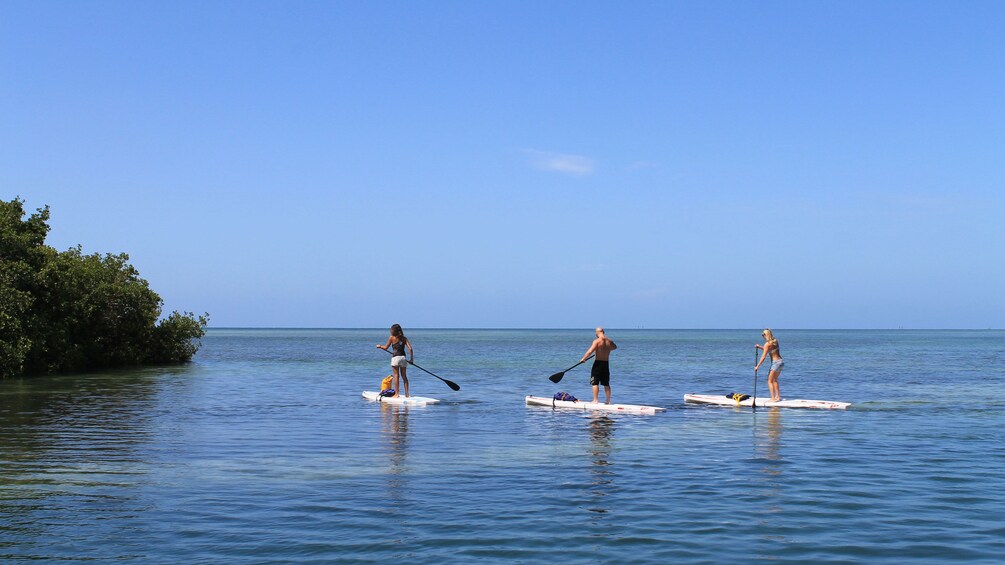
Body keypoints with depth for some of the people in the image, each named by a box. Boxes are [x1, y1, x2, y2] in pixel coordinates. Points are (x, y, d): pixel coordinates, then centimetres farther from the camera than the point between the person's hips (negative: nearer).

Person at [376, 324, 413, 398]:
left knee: (396, 376, 0)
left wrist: (380, 346, 29)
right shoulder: (404, 338, 9)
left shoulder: (392, 338, 0)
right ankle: (406, 394, 8)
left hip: (395, 358, -4)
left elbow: (386, 348, 10)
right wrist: (411, 359, 7)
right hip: (403, 358, 4)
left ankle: (396, 394, -3)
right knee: (404, 376, 10)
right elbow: (410, 348, 1)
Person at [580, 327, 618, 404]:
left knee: (595, 383, -1)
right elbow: (615, 347, 30)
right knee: (606, 384, 12)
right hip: (606, 364, 6)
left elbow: (590, 351, -20)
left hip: (598, 363, -6)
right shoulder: (609, 341, 7)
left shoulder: (597, 341, -12)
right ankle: (608, 401, 14)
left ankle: (595, 400, -6)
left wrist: (583, 359, -9)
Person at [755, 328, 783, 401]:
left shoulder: (767, 344, -14)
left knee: (770, 381, -1)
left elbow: (763, 357, -14)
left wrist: (757, 366, -8)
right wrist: (760, 347, 24)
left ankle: (773, 398, -6)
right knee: (774, 379, 23)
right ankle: (778, 396, 26)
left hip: (776, 362, -8)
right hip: (781, 362, 8)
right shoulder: (775, 341, 9)